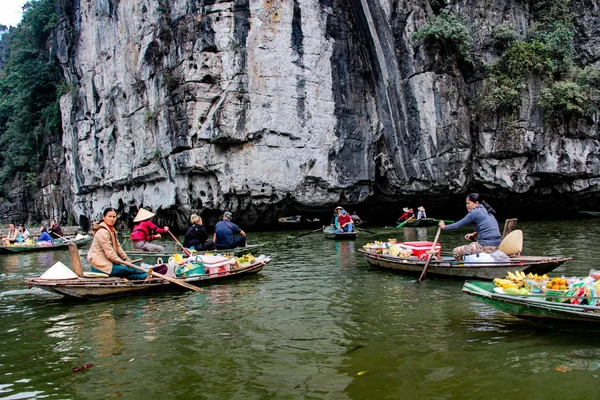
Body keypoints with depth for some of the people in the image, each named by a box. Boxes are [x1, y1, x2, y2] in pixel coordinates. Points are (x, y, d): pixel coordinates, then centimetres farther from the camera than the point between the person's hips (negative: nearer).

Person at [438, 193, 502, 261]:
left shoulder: (474, 212, -9)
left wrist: (444, 227, 10)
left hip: (487, 246, -9)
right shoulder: (486, 211, 16)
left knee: (456, 251, 0)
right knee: (472, 244, 35)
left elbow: (457, 225, -5)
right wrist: (474, 234, 14)